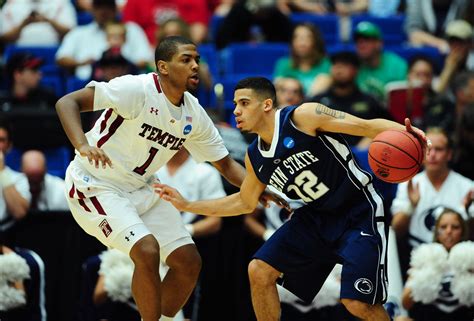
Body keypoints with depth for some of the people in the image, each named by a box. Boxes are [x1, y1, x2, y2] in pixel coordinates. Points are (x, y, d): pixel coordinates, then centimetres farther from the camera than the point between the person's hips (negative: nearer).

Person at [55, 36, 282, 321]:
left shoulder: (194, 114, -2)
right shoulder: (138, 90, -24)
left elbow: (226, 165, 8)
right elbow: (67, 102, -27)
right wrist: (83, 146, -44)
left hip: (142, 188, 8)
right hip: (97, 185, -8)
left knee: (189, 262, 1)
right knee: (147, 250, -27)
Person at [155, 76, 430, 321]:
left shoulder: (304, 117, -19)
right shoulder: (255, 158, 3)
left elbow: (368, 126, -22)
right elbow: (245, 202, 19)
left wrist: (403, 133, -42)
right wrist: (186, 205, 16)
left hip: (359, 213, -7)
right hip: (316, 217, 7)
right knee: (260, 270, -1)